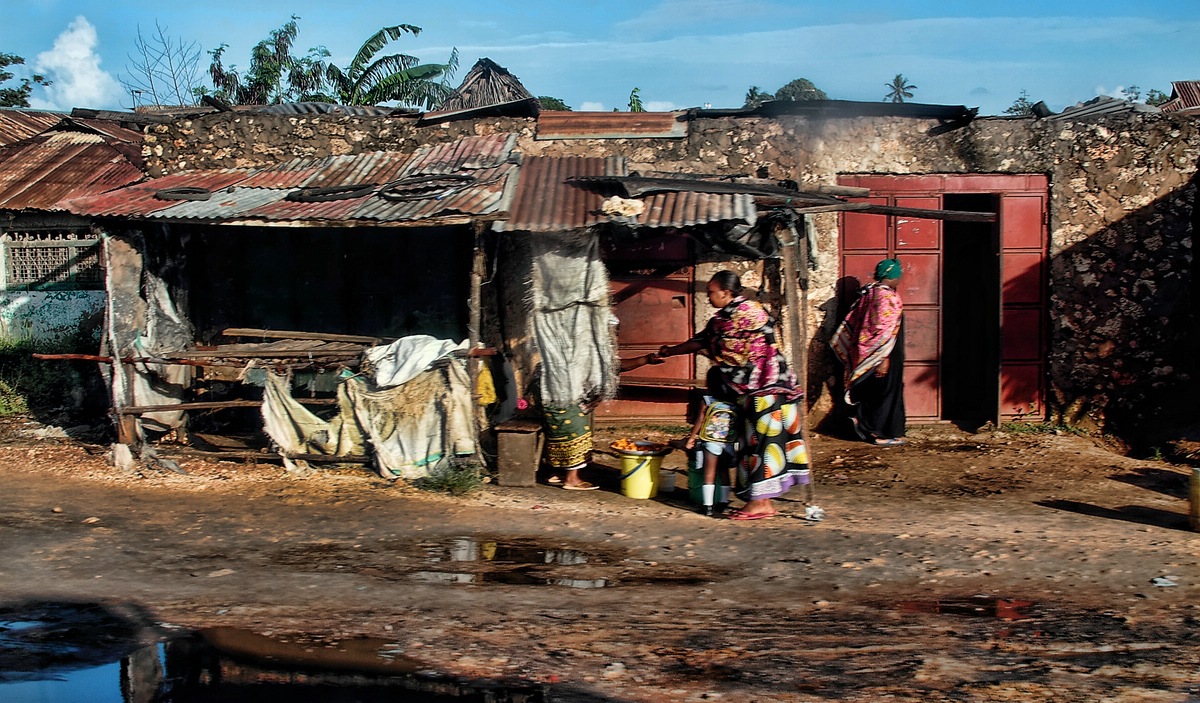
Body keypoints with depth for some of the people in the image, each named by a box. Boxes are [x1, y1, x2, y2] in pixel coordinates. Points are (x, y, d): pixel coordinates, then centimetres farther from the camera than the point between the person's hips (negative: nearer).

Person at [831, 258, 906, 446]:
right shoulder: (887, 296, -18)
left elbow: (850, 324, 11)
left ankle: (866, 429, 22)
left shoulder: (868, 293, 7)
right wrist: (884, 358, -23)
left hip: (865, 355, 8)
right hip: (885, 354, -8)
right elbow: (884, 330, -23)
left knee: (869, 391, 17)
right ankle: (885, 434, 6)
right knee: (887, 391, 1)